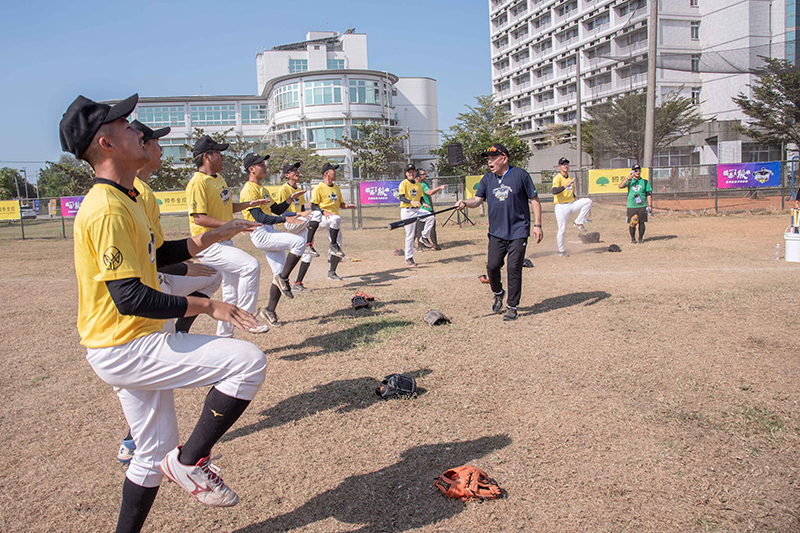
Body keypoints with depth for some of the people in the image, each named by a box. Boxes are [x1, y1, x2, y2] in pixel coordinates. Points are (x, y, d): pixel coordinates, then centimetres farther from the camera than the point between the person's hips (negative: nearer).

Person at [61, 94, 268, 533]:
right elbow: (130, 298, -27)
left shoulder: (123, 199, 12)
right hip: (124, 350, -10)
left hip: (131, 348, 10)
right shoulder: (108, 208, -21)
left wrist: (211, 237, 12)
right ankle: (190, 461, -4)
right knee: (248, 361, -17)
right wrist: (207, 306, -20)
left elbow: (155, 256, 23)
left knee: (156, 454, 20)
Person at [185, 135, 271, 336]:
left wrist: (249, 204, 10)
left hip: (224, 242, 10)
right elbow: (198, 217, -23)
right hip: (208, 244, -10)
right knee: (251, 265, -25)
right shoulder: (198, 182, -15)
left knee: (232, 293, 13)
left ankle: (224, 337, 27)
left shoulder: (219, 179, 15)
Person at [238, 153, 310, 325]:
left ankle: (270, 311, 16)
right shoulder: (249, 190, -10)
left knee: (280, 274, 7)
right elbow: (259, 217, -20)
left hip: (271, 233, 10)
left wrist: (290, 199, 10)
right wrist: (285, 219, -25)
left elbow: (276, 210, 25)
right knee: (299, 242, -24)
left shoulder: (262, 189, 21)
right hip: (260, 234, -10)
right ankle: (283, 279, -11)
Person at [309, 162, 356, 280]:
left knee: (338, 249, 0)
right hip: (321, 219, -7)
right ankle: (333, 245, -25)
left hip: (334, 222, 7)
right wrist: (324, 212, -26)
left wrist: (347, 206, -1)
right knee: (336, 219, -40)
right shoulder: (319, 188, -5)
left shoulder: (336, 188, 17)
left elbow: (340, 204, 22)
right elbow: (313, 206, -9)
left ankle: (332, 272, 12)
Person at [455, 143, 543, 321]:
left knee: (514, 269, -5)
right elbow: (478, 199, 1)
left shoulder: (520, 175, -3)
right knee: (492, 266, -3)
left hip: (518, 232, -4)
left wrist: (537, 224, -6)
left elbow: (534, 200, 0)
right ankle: (498, 293, 28)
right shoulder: (487, 179, 9)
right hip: (496, 232, 4)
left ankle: (512, 307, 9)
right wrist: (465, 203, -21)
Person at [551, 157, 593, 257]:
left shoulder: (570, 178, 16)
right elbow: (554, 191, -26)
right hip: (561, 206, -6)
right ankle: (561, 251, 10)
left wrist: (577, 199, 8)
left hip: (572, 204, 6)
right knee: (562, 229, -6)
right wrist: (567, 185, -34)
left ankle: (578, 222, -7)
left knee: (588, 201, -14)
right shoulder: (557, 178, -8)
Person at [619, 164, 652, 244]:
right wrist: (628, 179, -18)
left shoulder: (645, 182, 7)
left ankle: (640, 238, 12)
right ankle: (632, 238, 17)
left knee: (641, 223, 0)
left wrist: (650, 205, -5)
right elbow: (620, 186, -8)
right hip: (631, 206, 1)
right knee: (631, 224, 1)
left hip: (642, 206, 0)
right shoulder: (630, 181, 9)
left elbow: (649, 194, 4)